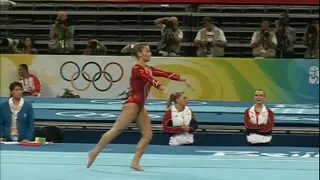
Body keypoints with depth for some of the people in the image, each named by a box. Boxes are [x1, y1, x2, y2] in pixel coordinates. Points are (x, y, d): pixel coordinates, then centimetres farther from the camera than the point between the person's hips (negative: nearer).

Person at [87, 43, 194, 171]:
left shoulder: (148, 69, 15)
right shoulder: (136, 69, -12)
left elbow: (165, 74, 13)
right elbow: (149, 80, -30)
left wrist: (183, 80, 7)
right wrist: (162, 88, -46)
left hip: (140, 106, 9)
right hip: (132, 104, -9)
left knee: (147, 134, 2)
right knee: (116, 130, -10)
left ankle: (135, 162, 0)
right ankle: (94, 152, -5)